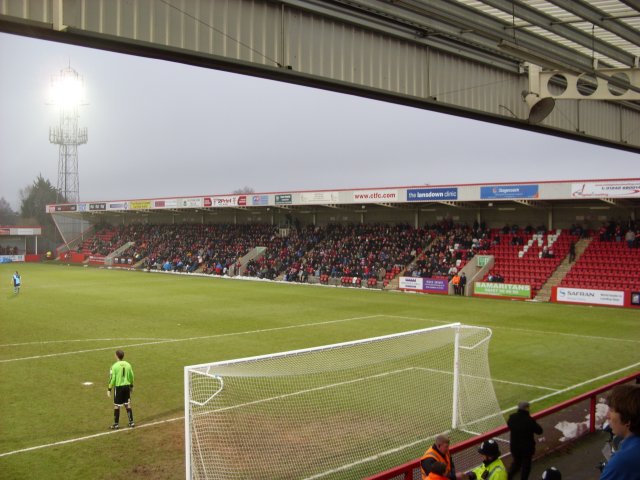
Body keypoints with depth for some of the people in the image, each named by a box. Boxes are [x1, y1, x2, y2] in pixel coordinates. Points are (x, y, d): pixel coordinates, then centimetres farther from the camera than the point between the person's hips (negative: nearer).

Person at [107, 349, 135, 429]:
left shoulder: (114, 366, -13)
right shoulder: (128, 364, 2)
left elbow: (112, 378, -13)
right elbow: (131, 376, 9)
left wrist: (109, 389, -5)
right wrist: (131, 386, 23)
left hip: (118, 387, -5)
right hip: (127, 386, 5)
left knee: (116, 406, 6)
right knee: (128, 405, 13)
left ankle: (116, 424, 11)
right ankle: (131, 422, 16)